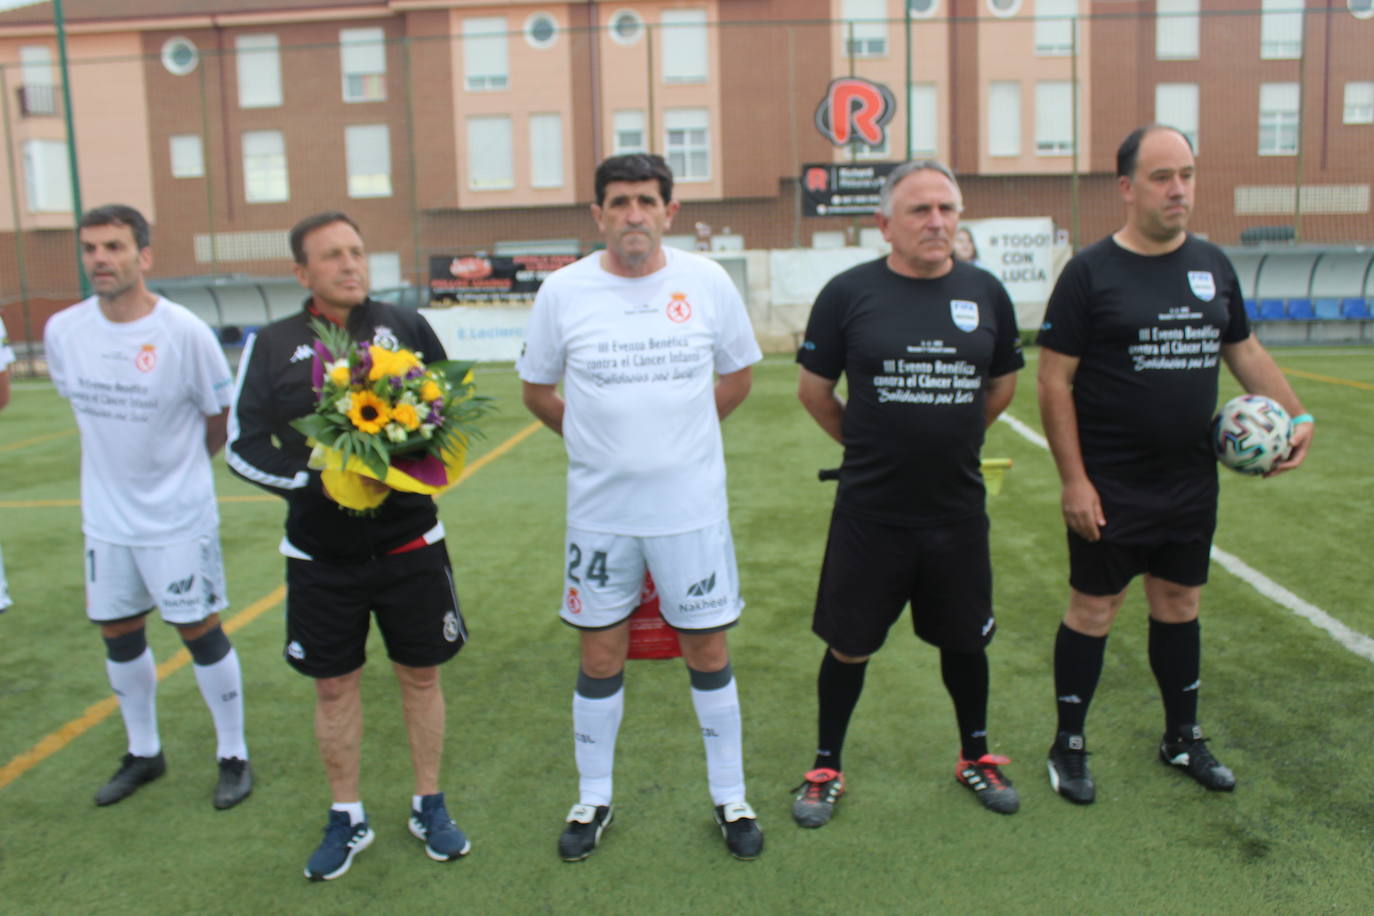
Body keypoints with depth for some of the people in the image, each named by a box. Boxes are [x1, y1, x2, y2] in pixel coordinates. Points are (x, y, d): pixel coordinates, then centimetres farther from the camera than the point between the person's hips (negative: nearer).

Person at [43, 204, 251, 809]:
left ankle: (233, 755, 21)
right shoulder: (61, 331, -4)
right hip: (105, 516, 5)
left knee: (199, 630, 3)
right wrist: (124, 459, 11)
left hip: (178, 516, -5)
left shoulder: (184, 332, -17)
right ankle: (143, 753, 36)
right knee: (118, 633, 15)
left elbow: (220, 416, -4)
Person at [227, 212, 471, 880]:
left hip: (409, 542, 0)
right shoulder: (271, 346, 1)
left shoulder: (407, 327, 1)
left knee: (420, 674, 11)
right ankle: (346, 819, 30)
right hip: (321, 553, 0)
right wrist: (310, 481, -16)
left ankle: (429, 807, 30)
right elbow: (243, 445, -1)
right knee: (334, 685, 11)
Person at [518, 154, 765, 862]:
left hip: (692, 504, 0)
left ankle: (729, 798, 27)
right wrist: (602, 439, 7)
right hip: (600, 509, 1)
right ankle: (593, 799, 31)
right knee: (600, 656, 11)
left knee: (708, 650, 8)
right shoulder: (563, 290, -4)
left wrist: (680, 435, 7)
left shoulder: (707, 282, -3)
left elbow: (736, 377, 10)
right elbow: (537, 390, 8)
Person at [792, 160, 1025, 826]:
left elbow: (1002, 385, 16)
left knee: (965, 640, 18)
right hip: (869, 514, -2)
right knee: (850, 646, 9)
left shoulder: (985, 292, 2)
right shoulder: (849, 292, -8)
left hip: (958, 513, 3)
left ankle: (976, 757, 41)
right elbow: (813, 390, 2)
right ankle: (826, 769, 29)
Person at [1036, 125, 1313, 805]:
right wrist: (1074, 479, -15)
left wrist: (1296, 417, 5)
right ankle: (1069, 747, 21)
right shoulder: (1090, 272, -10)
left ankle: (1182, 738, 34)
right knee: (1093, 609, 5)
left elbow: (1244, 351, 18)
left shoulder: (1213, 265, 7)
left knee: (1179, 604, 16)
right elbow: (1054, 380, -11)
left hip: (1191, 483, 5)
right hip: (1110, 489, -5)